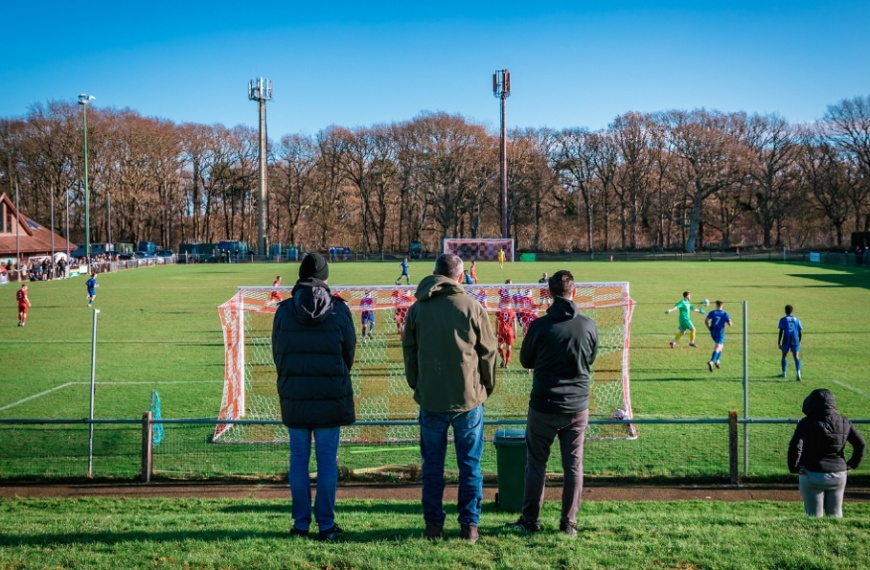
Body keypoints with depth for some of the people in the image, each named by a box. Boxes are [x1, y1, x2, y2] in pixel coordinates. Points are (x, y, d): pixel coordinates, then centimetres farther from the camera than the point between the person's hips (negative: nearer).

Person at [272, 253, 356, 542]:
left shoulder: (284, 311, -1)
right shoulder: (339, 309, -3)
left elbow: (277, 354, 5)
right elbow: (350, 350, 6)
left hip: (294, 396, 1)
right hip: (331, 396, -1)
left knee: (299, 459, 7)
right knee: (327, 459, 4)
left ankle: (301, 523, 9)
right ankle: (326, 524, 5)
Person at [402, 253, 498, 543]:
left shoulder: (417, 309, 1)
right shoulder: (473, 307, -5)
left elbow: (409, 353, 7)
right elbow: (488, 352, 0)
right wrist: (486, 389, 13)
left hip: (431, 400, 1)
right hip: (468, 399, -1)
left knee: (432, 465, 10)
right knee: (470, 465, 8)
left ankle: (434, 525, 11)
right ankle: (469, 525, 9)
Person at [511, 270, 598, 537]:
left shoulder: (540, 326, -13)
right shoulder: (589, 326, -6)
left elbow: (525, 361, 2)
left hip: (544, 406, -2)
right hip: (577, 406, 2)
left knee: (536, 463, 11)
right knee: (573, 465, 10)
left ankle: (531, 519, 17)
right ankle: (569, 523, 13)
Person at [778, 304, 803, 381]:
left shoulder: (783, 320, 0)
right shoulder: (797, 320, 8)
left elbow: (781, 332, -5)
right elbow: (800, 332, 9)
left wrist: (779, 343, -1)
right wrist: (799, 341, 21)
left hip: (786, 341, -1)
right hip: (795, 340, 1)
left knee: (784, 356, 17)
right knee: (796, 357, -3)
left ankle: (784, 373, 27)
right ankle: (798, 372, -24)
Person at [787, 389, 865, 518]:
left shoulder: (806, 423, -13)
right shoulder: (844, 423, 3)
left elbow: (795, 447, -25)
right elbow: (861, 444, 4)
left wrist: (794, 468, -12)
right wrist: (851, 465, 10)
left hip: (812, 476, -4)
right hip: (839, 476, 4)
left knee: (814, 516, 5)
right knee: (835, 514, 18)